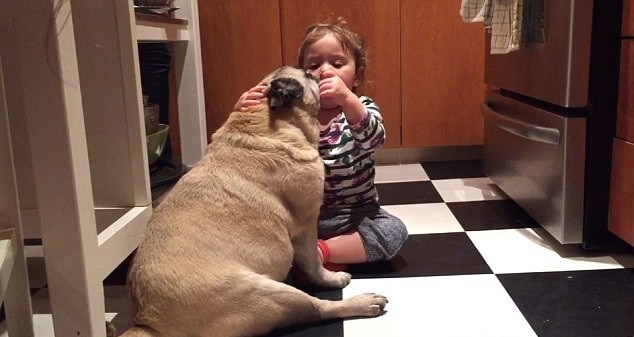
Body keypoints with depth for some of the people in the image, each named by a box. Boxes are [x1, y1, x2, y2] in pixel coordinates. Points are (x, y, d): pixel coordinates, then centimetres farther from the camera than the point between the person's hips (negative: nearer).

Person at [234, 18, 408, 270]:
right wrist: (243, 115, -29)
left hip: (354, 216, -1)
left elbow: (373, 139, -27)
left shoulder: (362, 109, -4)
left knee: (394, 231, -28)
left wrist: (347, 100, -47)